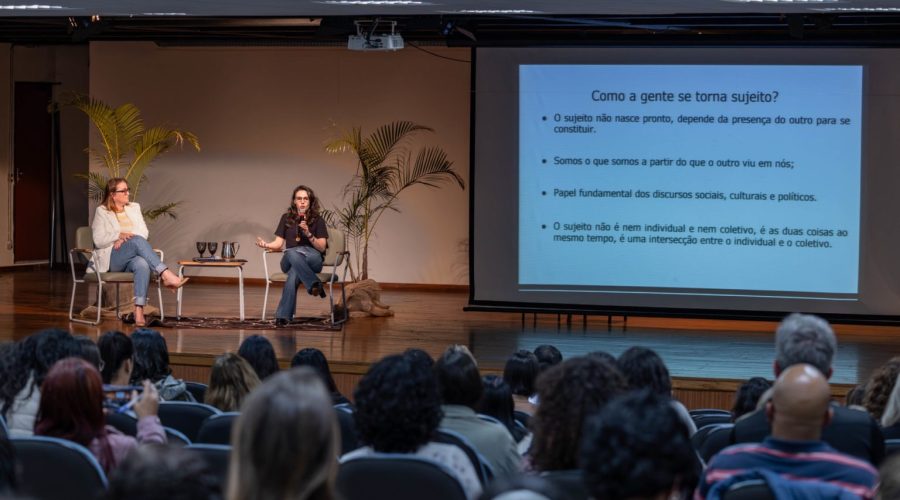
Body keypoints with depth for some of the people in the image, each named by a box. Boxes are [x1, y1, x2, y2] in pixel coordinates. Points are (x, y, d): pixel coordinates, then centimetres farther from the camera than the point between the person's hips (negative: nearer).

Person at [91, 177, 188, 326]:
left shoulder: (134, 208, 22)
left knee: (142, 264, -37)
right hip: (112, 259, -3)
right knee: (138, 240, -35)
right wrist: (119, 235, -13)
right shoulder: (101, 212, 11)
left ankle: (139, 311, -50)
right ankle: (166, 275, -47)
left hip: (133, 257, 3)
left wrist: (125, 239, -7)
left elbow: (144, 233, 10)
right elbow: (98, 240, 0)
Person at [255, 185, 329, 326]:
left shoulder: (317, 220, 7)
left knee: (294, 271, -39)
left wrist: (308, 234, -15)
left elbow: (322, 247, 1)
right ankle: (314, 284, -39)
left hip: (313, 260, -2)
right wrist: (266, 245, -12)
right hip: (289, 261, 2)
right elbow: (278, 243, 10)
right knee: (293, 254, -39)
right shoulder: (287, 218, 14)